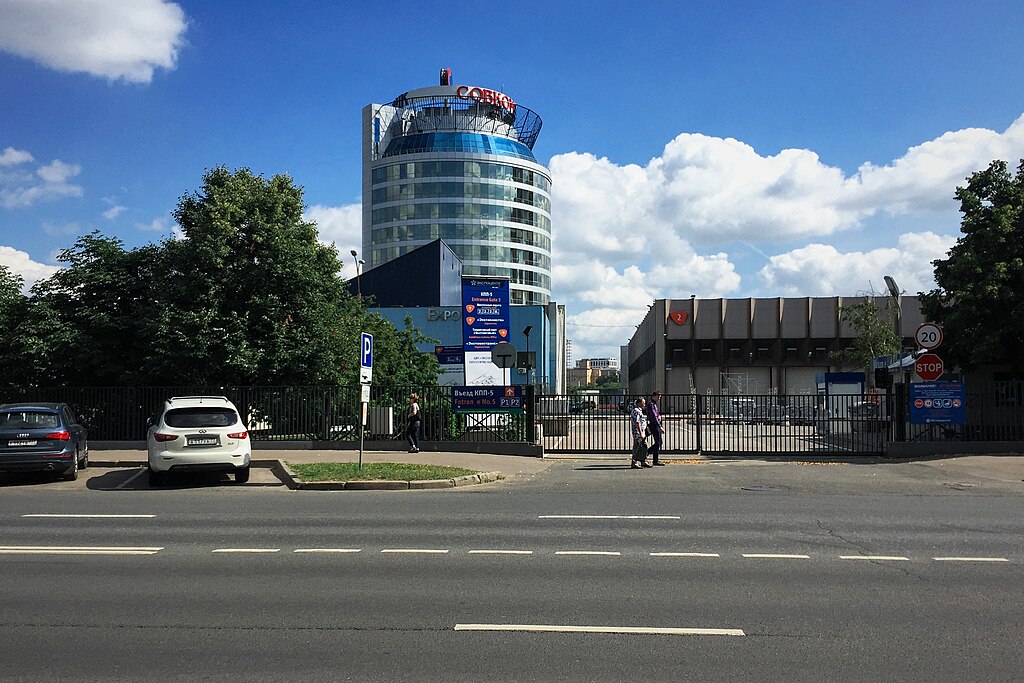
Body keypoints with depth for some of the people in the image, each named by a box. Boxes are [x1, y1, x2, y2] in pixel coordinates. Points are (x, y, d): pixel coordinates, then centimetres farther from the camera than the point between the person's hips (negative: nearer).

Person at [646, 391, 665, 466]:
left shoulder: (655, 403, 16)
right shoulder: (651, 404, -15)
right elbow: (654, 416, -22)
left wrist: (659, 416, 4)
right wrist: (660, 427, -25)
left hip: (657, 425, 10)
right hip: (653, 425, -10)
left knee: (660, 442, 13)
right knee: (658, 442, -6)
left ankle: (646, 452, 21)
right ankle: (655, 461, 1)